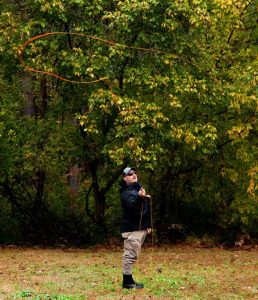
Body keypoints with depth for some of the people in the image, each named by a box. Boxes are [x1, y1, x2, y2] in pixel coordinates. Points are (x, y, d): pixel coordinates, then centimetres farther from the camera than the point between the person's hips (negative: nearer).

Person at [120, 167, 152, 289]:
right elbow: (132, 205, -29)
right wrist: (139, 197, -47)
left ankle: (129, 280, 19)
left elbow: (145, 209, 26)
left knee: (132, 255, 13)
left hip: (141, 228, 9)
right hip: (131, 228, -9)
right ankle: (127, 281, -6)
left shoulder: (139, 188, 20)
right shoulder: (126, 192, -9)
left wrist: (148, 225, 22)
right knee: (130, 255, -10)